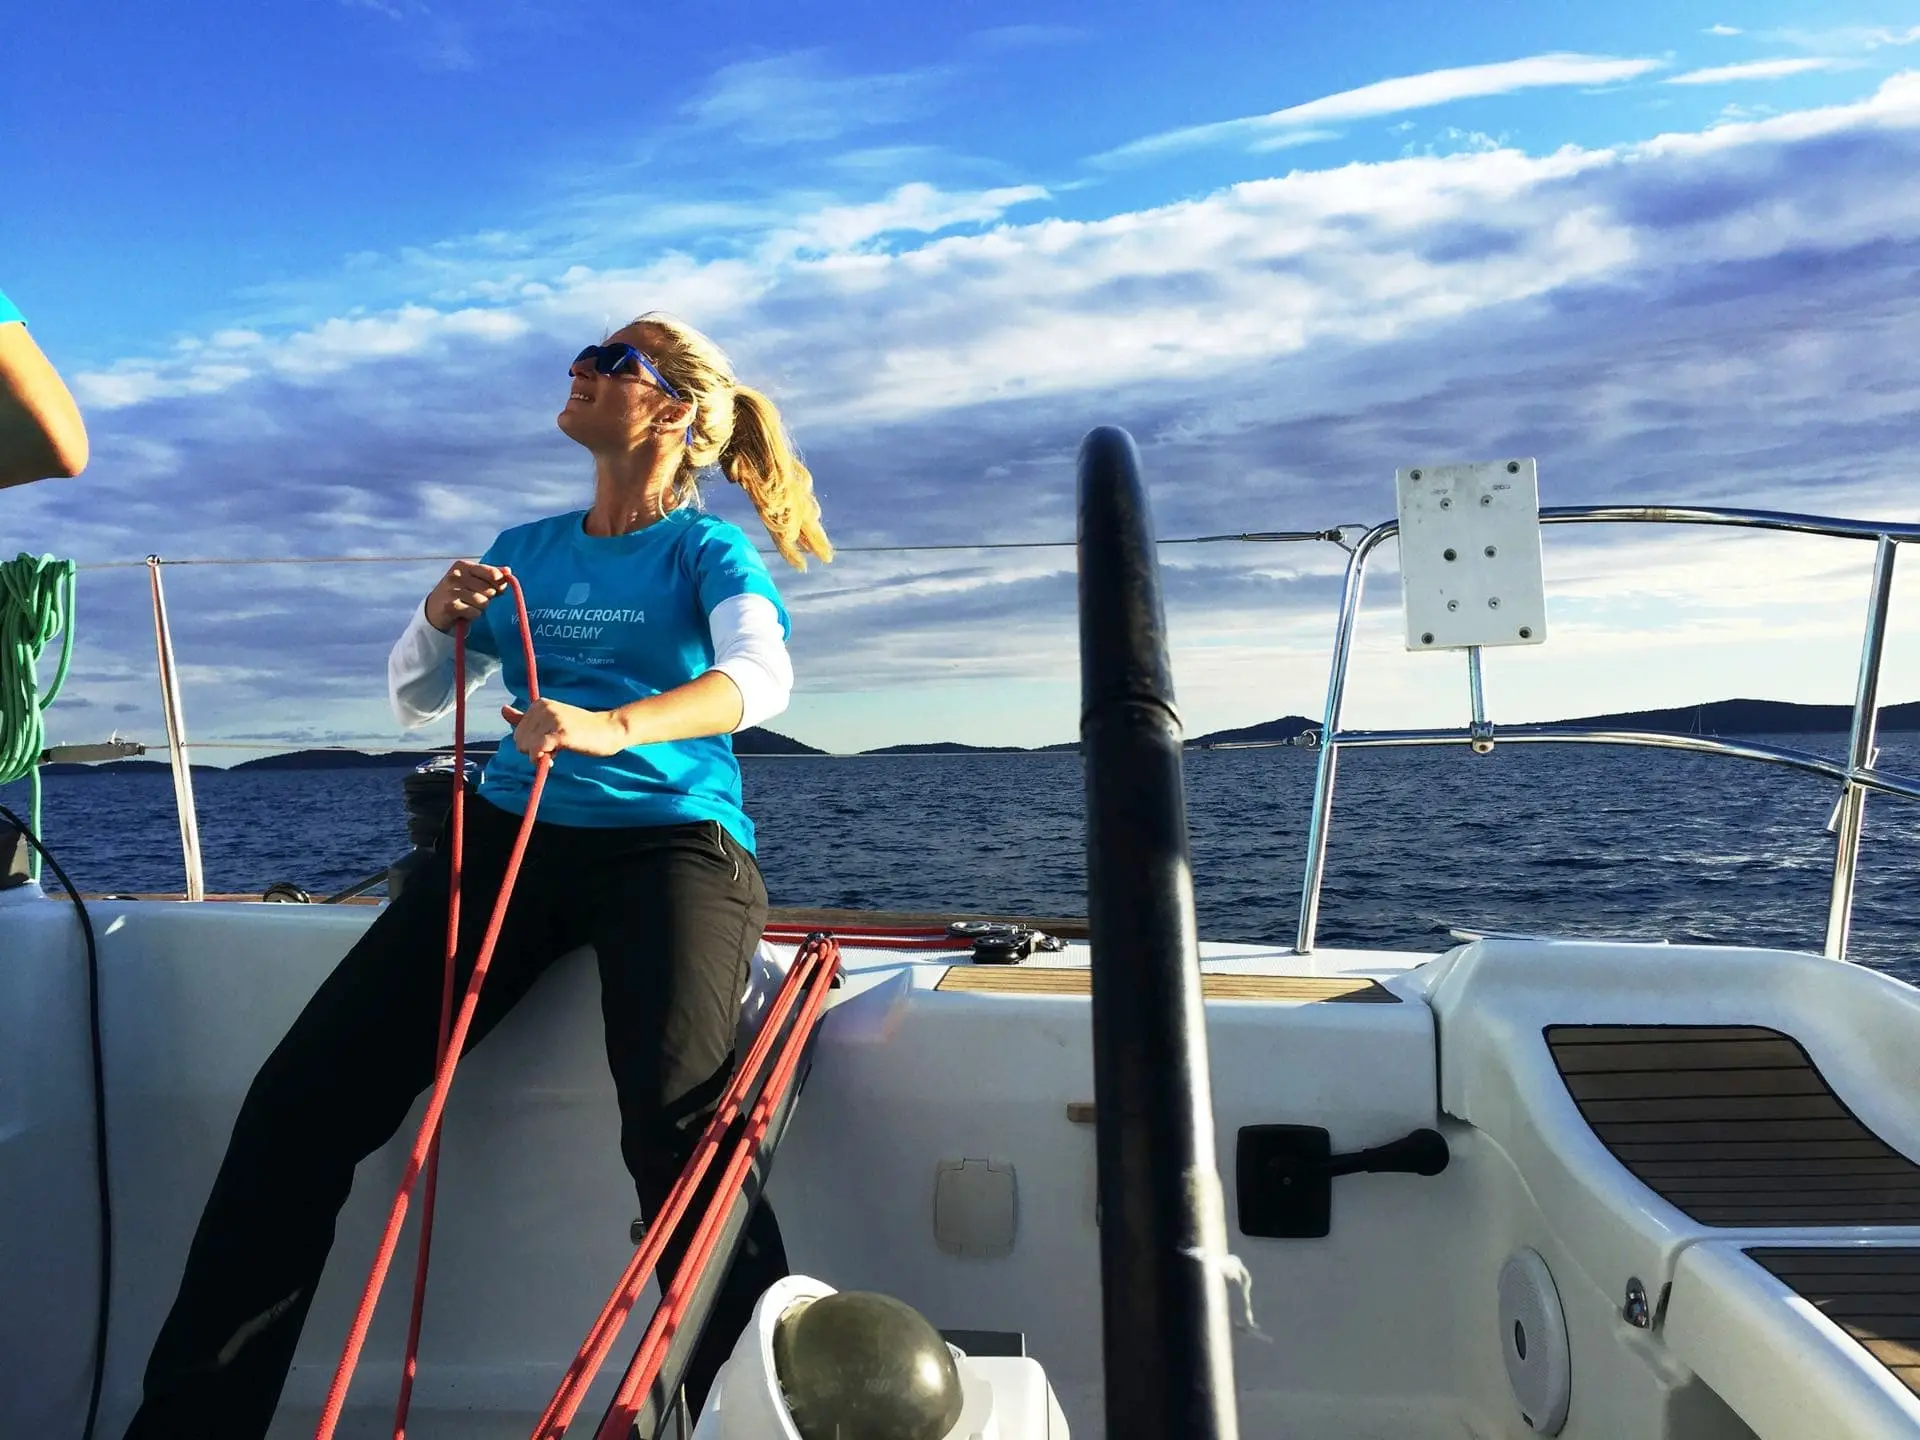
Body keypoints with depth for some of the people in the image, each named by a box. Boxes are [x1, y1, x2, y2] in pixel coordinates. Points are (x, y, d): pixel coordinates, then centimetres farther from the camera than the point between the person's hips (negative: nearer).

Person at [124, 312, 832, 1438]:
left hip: (669, 837, -5)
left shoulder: (706, 548, 3)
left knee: (677, 1121, -30)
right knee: (306, 1094, -9)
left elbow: (761, 676, -17)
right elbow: (415, 701, 22)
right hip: (515, 832, 5)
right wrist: (441, 618, 0)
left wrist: (614, 726, -35)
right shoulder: (524, 551, 19)